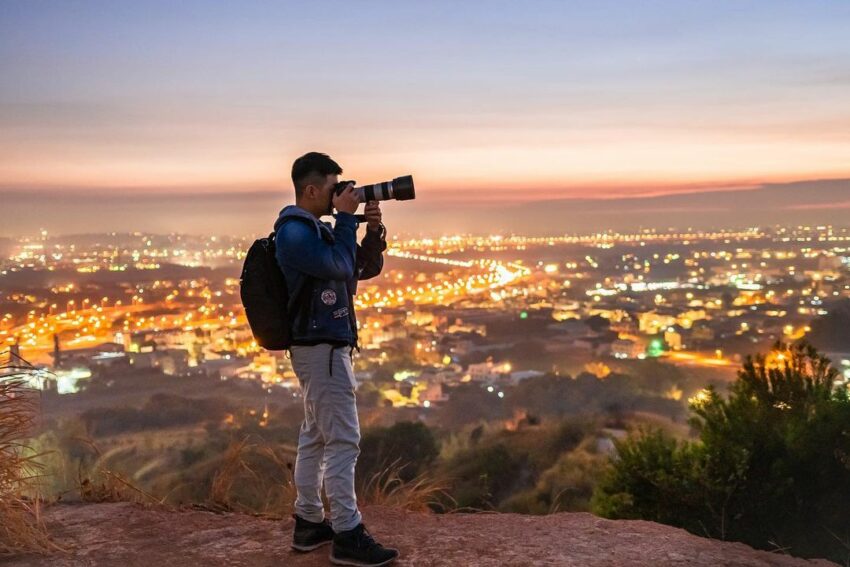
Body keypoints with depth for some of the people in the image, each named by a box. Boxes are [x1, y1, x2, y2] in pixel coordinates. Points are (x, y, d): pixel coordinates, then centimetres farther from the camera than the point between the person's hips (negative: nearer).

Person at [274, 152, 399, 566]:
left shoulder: (317, 228, 16)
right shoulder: (294, 231, -14)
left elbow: (367, 268, 15)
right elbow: (339, 267, -21)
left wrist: (373, 229, -1)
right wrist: (346, 217, -13)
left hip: (323, 345, 10)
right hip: (321, 348, -10)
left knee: (315, 436, 13)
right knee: (343, 440, -9)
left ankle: (309, 523, 21)